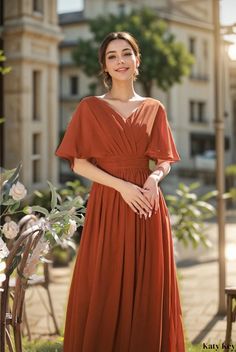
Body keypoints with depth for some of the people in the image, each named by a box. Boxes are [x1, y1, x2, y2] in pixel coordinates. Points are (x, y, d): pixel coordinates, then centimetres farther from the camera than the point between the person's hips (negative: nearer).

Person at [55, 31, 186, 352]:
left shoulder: (154, 109, 9)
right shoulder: (90, 107, 1)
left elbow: (165, 160, 11)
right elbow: (79, 163, -4)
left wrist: (154, 178, -11)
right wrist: (122, 185, -15)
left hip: (148, 206, 2)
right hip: (107, 206, -2)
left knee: (148, 290, 6)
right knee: (104, 291, 1)